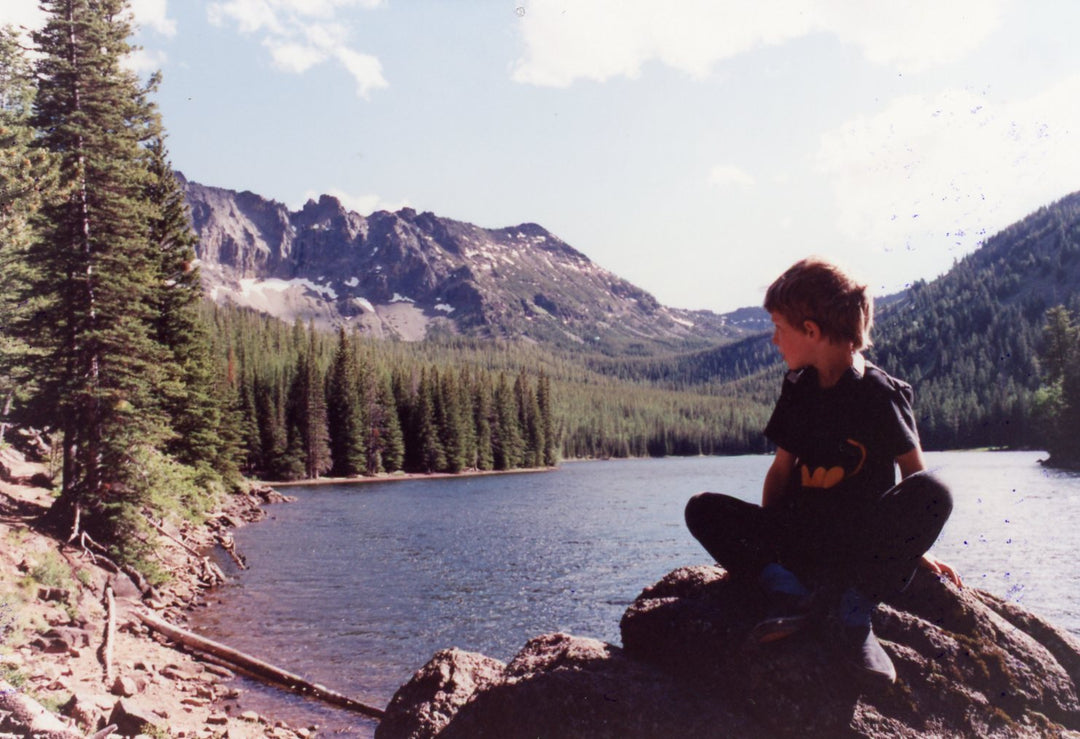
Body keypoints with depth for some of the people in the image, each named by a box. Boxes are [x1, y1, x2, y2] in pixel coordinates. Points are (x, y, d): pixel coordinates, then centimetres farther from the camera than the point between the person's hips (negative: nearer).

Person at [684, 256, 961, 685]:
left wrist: (914, 547, -3)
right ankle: (787, 591, -28)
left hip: (865, 546, -5)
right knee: (702, 509, -11)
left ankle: (854, 607, -30)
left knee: (933, 493, -32)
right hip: (801, 541, 5)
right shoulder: (798, 389, 9)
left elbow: (915, 473, -3)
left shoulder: (880, 393, -7)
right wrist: (761, 542, 5)